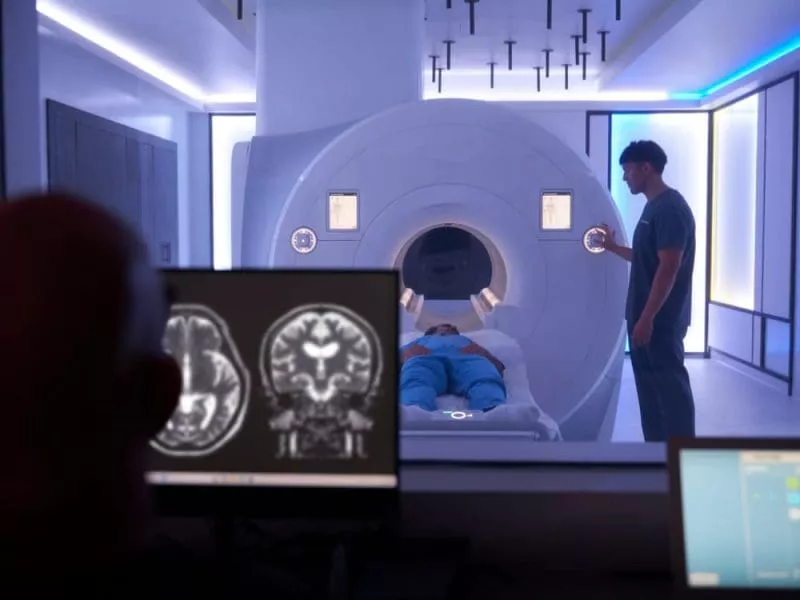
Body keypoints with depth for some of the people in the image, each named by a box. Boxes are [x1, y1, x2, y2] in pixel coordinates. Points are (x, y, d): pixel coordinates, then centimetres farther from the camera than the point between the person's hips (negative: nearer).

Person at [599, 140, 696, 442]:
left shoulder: (670, 208, -16)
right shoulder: (654, 206, 14)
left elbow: (668, 268, -22)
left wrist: (647, 318, -23)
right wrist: (613, 247, 23)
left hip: (661, 320, -10)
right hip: (647, 316, 10)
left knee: (670, 386, -4)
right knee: (650, 386, 13)